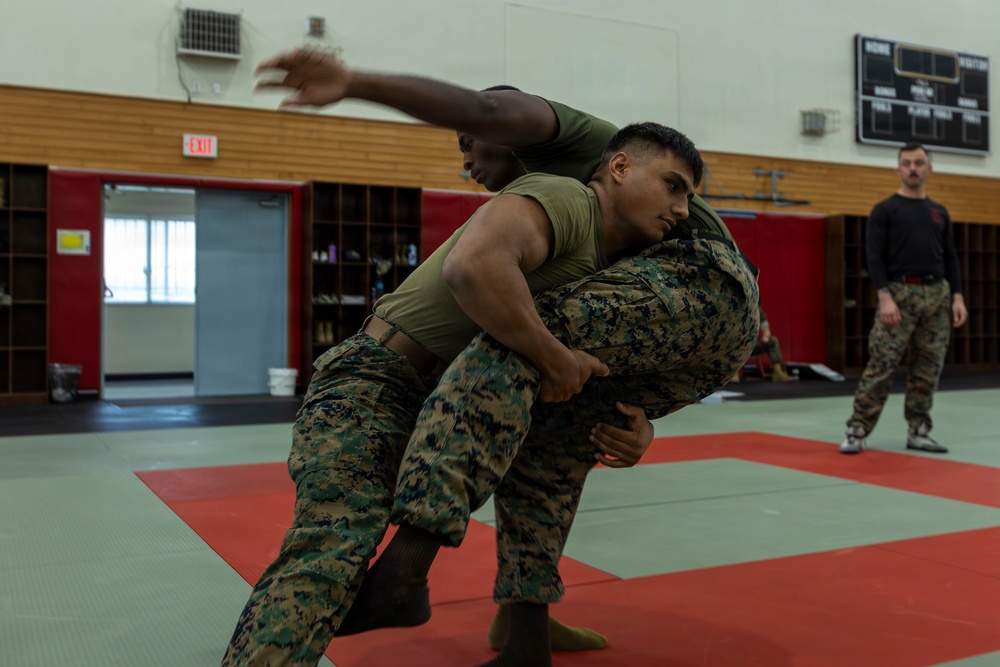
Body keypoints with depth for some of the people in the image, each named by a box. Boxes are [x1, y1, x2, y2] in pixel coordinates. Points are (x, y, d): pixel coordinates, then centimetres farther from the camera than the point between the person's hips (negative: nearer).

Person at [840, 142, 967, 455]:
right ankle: (858, 430, -4)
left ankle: (918, 431, 16)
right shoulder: (885, 210, 0)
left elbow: (950, 258, 15)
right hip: (900, 293, -5)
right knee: (881, 365, -9)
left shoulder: (939, 212, 16)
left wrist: (957, 297, 5)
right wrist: (885, 297, -18)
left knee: (928, 368, 7)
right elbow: (874, 256, -8)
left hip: (937, 295, 5)